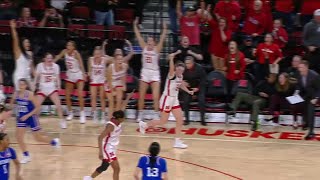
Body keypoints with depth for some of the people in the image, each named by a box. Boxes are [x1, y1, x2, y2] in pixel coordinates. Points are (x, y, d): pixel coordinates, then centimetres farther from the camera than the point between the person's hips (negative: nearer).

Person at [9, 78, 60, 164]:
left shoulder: (29, 94, -20)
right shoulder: (16, 94, -4)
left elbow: (38, 107, -18)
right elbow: (12, 103, 17)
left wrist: (28, 115, -21)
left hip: (31, 117, -5)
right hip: (21, 118, 5)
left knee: (38, 138, 7)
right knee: (18, 136, -5)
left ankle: (54, 141, 34)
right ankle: (26, 156, 8)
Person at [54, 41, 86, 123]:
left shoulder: (76, 53, -21)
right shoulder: (65, 52, -6)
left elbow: (81, 64, -31)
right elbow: (58, 57, 7)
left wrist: (84, 74, -43)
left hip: (78, 75, -6)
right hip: (70, 75, 6)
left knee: (80, 94, -18)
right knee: (67, 96, 7)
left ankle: (82, 114, -12)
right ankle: (70, 113, 24)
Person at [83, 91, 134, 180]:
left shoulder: (117, 121, -5)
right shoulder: (111, 126, -28)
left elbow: (122, 107, 10)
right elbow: (100, 138, -33)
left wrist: (128, 98, 16)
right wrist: (100, 152, -38)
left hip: (112, 148, 9)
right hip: (108, 149, -9)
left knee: (104, 166, 19)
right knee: (117, 169, -7)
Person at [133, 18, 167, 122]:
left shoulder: (157, 49, -3)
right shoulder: (144, 47, 5)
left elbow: (162, 39, -15)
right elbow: (138, 36, 2)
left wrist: (164, 29, -26)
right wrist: (135, 25, -3)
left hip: (154, 74, -3)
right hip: (144, 73, 3)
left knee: (155, 97, -9)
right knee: (141, 96, 6)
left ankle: (156, 115, -1)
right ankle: (140, 115, 17)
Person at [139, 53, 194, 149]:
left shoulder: (181, 76, 3)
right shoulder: (172, 75, -20)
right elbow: (171, 68, -43)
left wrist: (188, 91, 13)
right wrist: (171, 58, -60)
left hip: (174, 100, 8)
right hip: (167, 99, -8)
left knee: (180, 120, 0)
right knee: (163, 121, 4)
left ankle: (177, 141, 7)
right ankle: (144, 125, 27)